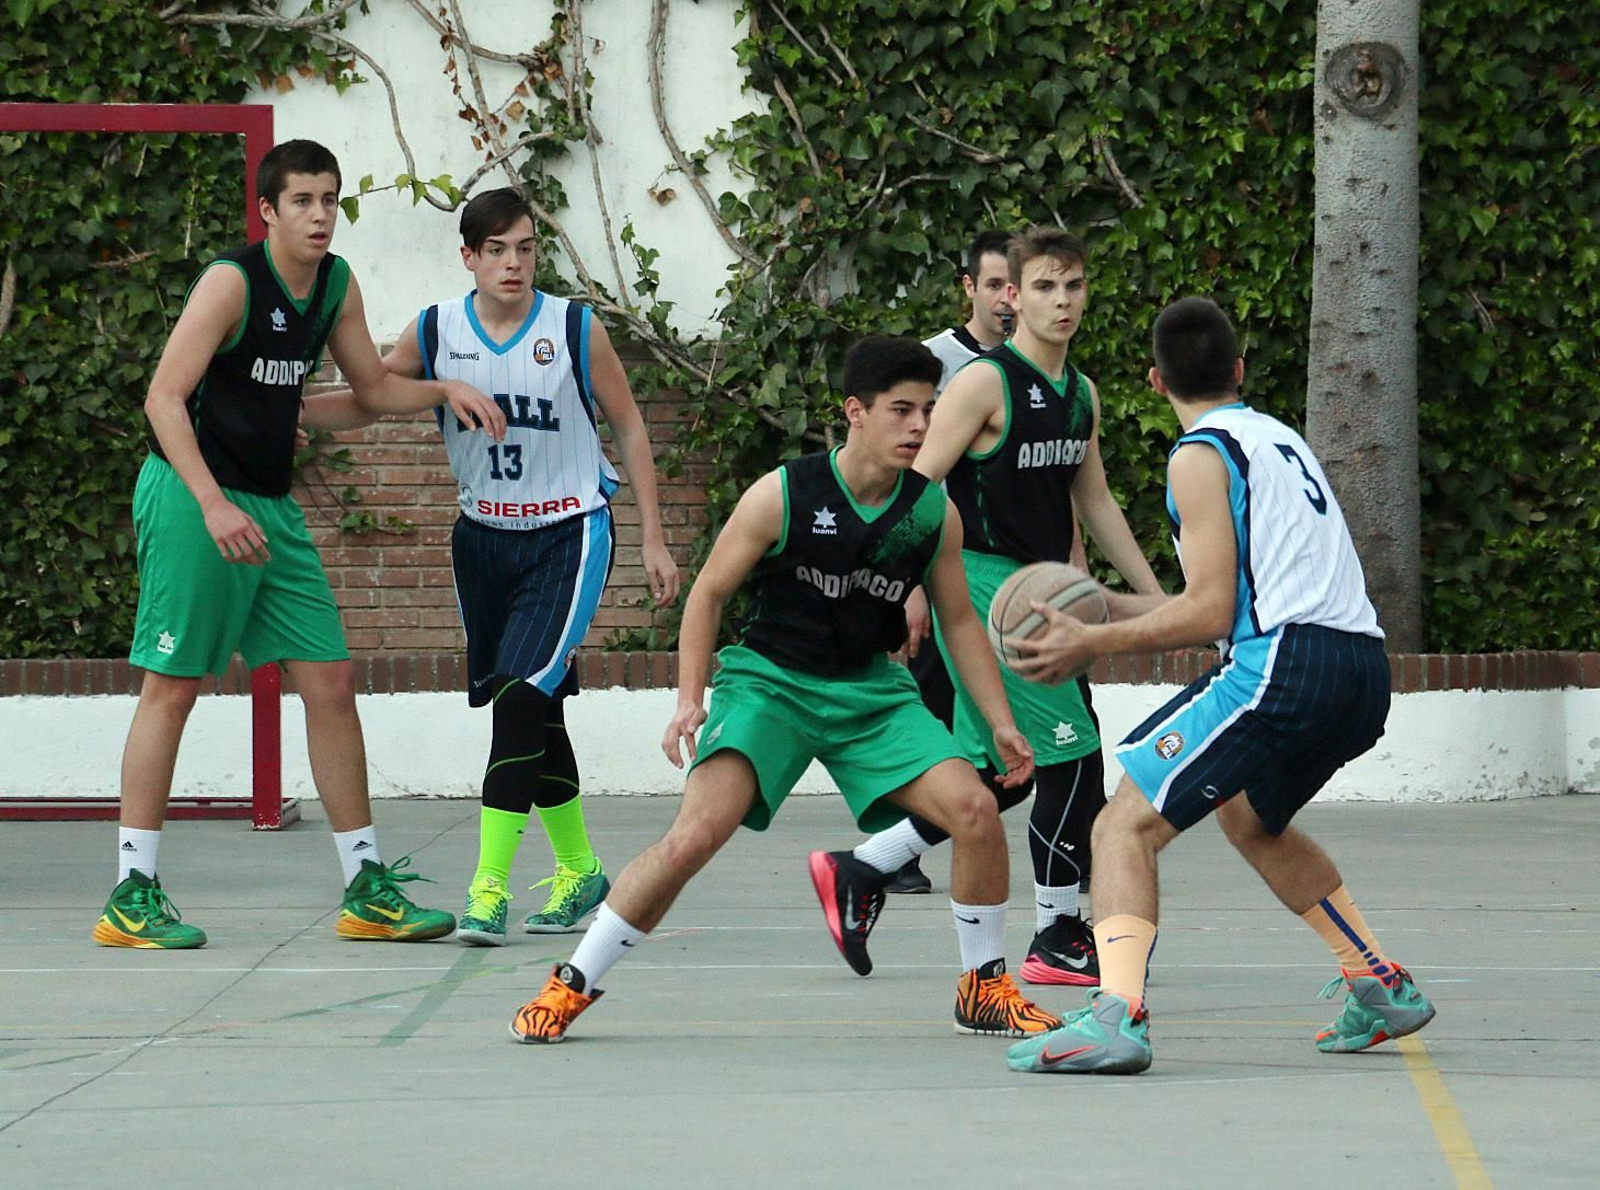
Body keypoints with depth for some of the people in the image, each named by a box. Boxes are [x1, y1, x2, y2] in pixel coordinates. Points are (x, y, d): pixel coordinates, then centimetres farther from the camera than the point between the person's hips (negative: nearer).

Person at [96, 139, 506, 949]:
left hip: (272, 508, 8)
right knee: (172, 687, -6)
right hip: (190, 497, -8)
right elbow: (165, 397, -19)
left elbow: (372, 384, 23)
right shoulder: (232, 282, -15)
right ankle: (131, 898, -2)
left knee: (330, 682, 5)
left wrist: (444, 389, 4)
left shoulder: (335, 286, 8)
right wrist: (214, 505, -27)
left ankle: (366, 889, 11)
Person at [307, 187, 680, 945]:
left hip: (569, 534, -4)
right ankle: (579, 872, 30)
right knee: (533, 712, 11)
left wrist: (653, 540, -1)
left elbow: (628, 428, 0)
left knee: (520, 697, -19)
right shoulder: (434, 333, -2)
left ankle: (489, 891, -20)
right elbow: (366, 403, 5)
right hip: (484, 535, 4)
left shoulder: (575, 330, -8)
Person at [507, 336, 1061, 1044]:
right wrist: (691, 700, -13)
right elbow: (708, 592, -4)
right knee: (695, 834, -23)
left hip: (872, 691, 4)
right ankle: (572, 985, -6)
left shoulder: (934, 512, -3)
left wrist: (1000, 723, 5)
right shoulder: (783, 495, -14)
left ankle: (985, 991, 8)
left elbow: (959, 621, 10)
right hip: (769, 680, -4)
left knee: (975, 811, -14)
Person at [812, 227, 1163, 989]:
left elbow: (1094, 503, 24)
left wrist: (1156, 598, 23)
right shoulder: (984, 382, -11)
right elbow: (916, 488, -15)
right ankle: (1058, 939, 0)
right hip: (983, 579, -9)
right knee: (1072, 752, -10)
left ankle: (860, 870, 20)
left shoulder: (1081, 395, 14)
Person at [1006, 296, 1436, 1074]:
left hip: (1284, 667, -8)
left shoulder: (1201, 456, 0)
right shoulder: (1278, 439, 26)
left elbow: (1210, 614, -7)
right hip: (1364, 672, 8)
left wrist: (1091, 644, -3)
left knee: (1127, 826, -10)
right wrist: (1108, 607, 32)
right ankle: (1384, 989, 37)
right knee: (1252, 820, 34)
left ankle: (1115, 1014, -31)